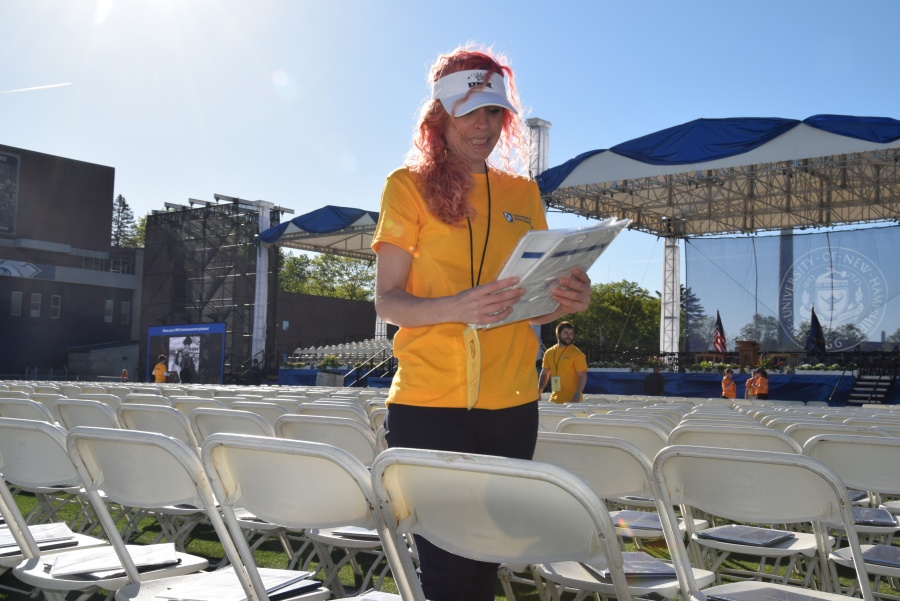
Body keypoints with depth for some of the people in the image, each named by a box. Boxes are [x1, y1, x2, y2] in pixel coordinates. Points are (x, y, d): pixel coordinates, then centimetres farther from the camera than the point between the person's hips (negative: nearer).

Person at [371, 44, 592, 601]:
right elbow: (388, 301, -5)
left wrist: (568, 300, -6)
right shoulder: (410, 184, 1)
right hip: (428, 401, -4)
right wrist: (456, 307, -24)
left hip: (511, 404, 4)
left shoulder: (523, 193, 13)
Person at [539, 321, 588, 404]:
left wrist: (577, 396, -21)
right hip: (554, 400, 5)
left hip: (571, 401, -5)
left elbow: (583, 376, -11)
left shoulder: (577, 354, -8)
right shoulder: (549, 353, 8)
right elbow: (544, 374, 15)